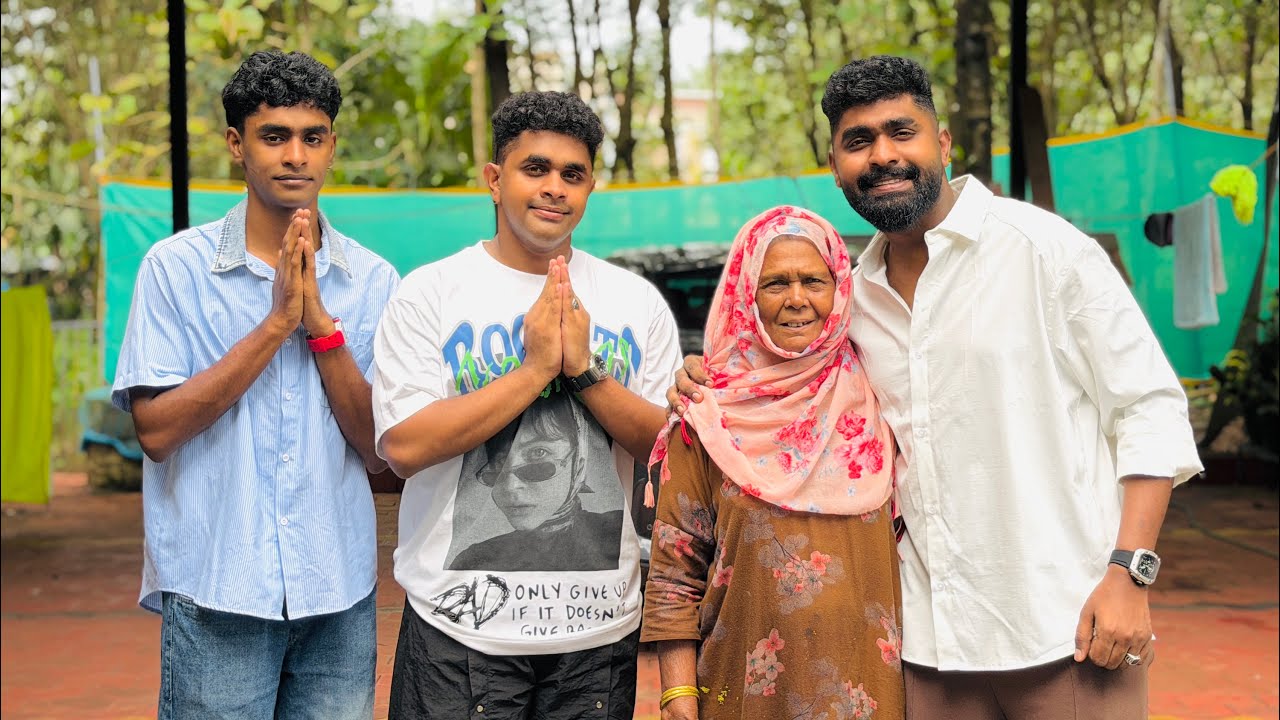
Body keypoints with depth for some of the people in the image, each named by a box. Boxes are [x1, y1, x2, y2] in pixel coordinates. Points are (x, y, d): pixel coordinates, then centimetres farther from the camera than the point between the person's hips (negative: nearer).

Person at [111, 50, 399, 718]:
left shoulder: (372, 280, 2)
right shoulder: (177, 267, -4)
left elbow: (378, 449, -2)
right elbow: (156, 430, -11)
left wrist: (320, 323, -14)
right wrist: (275, 325, -16)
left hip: (338, 592, 3)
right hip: (215, 592, -2)